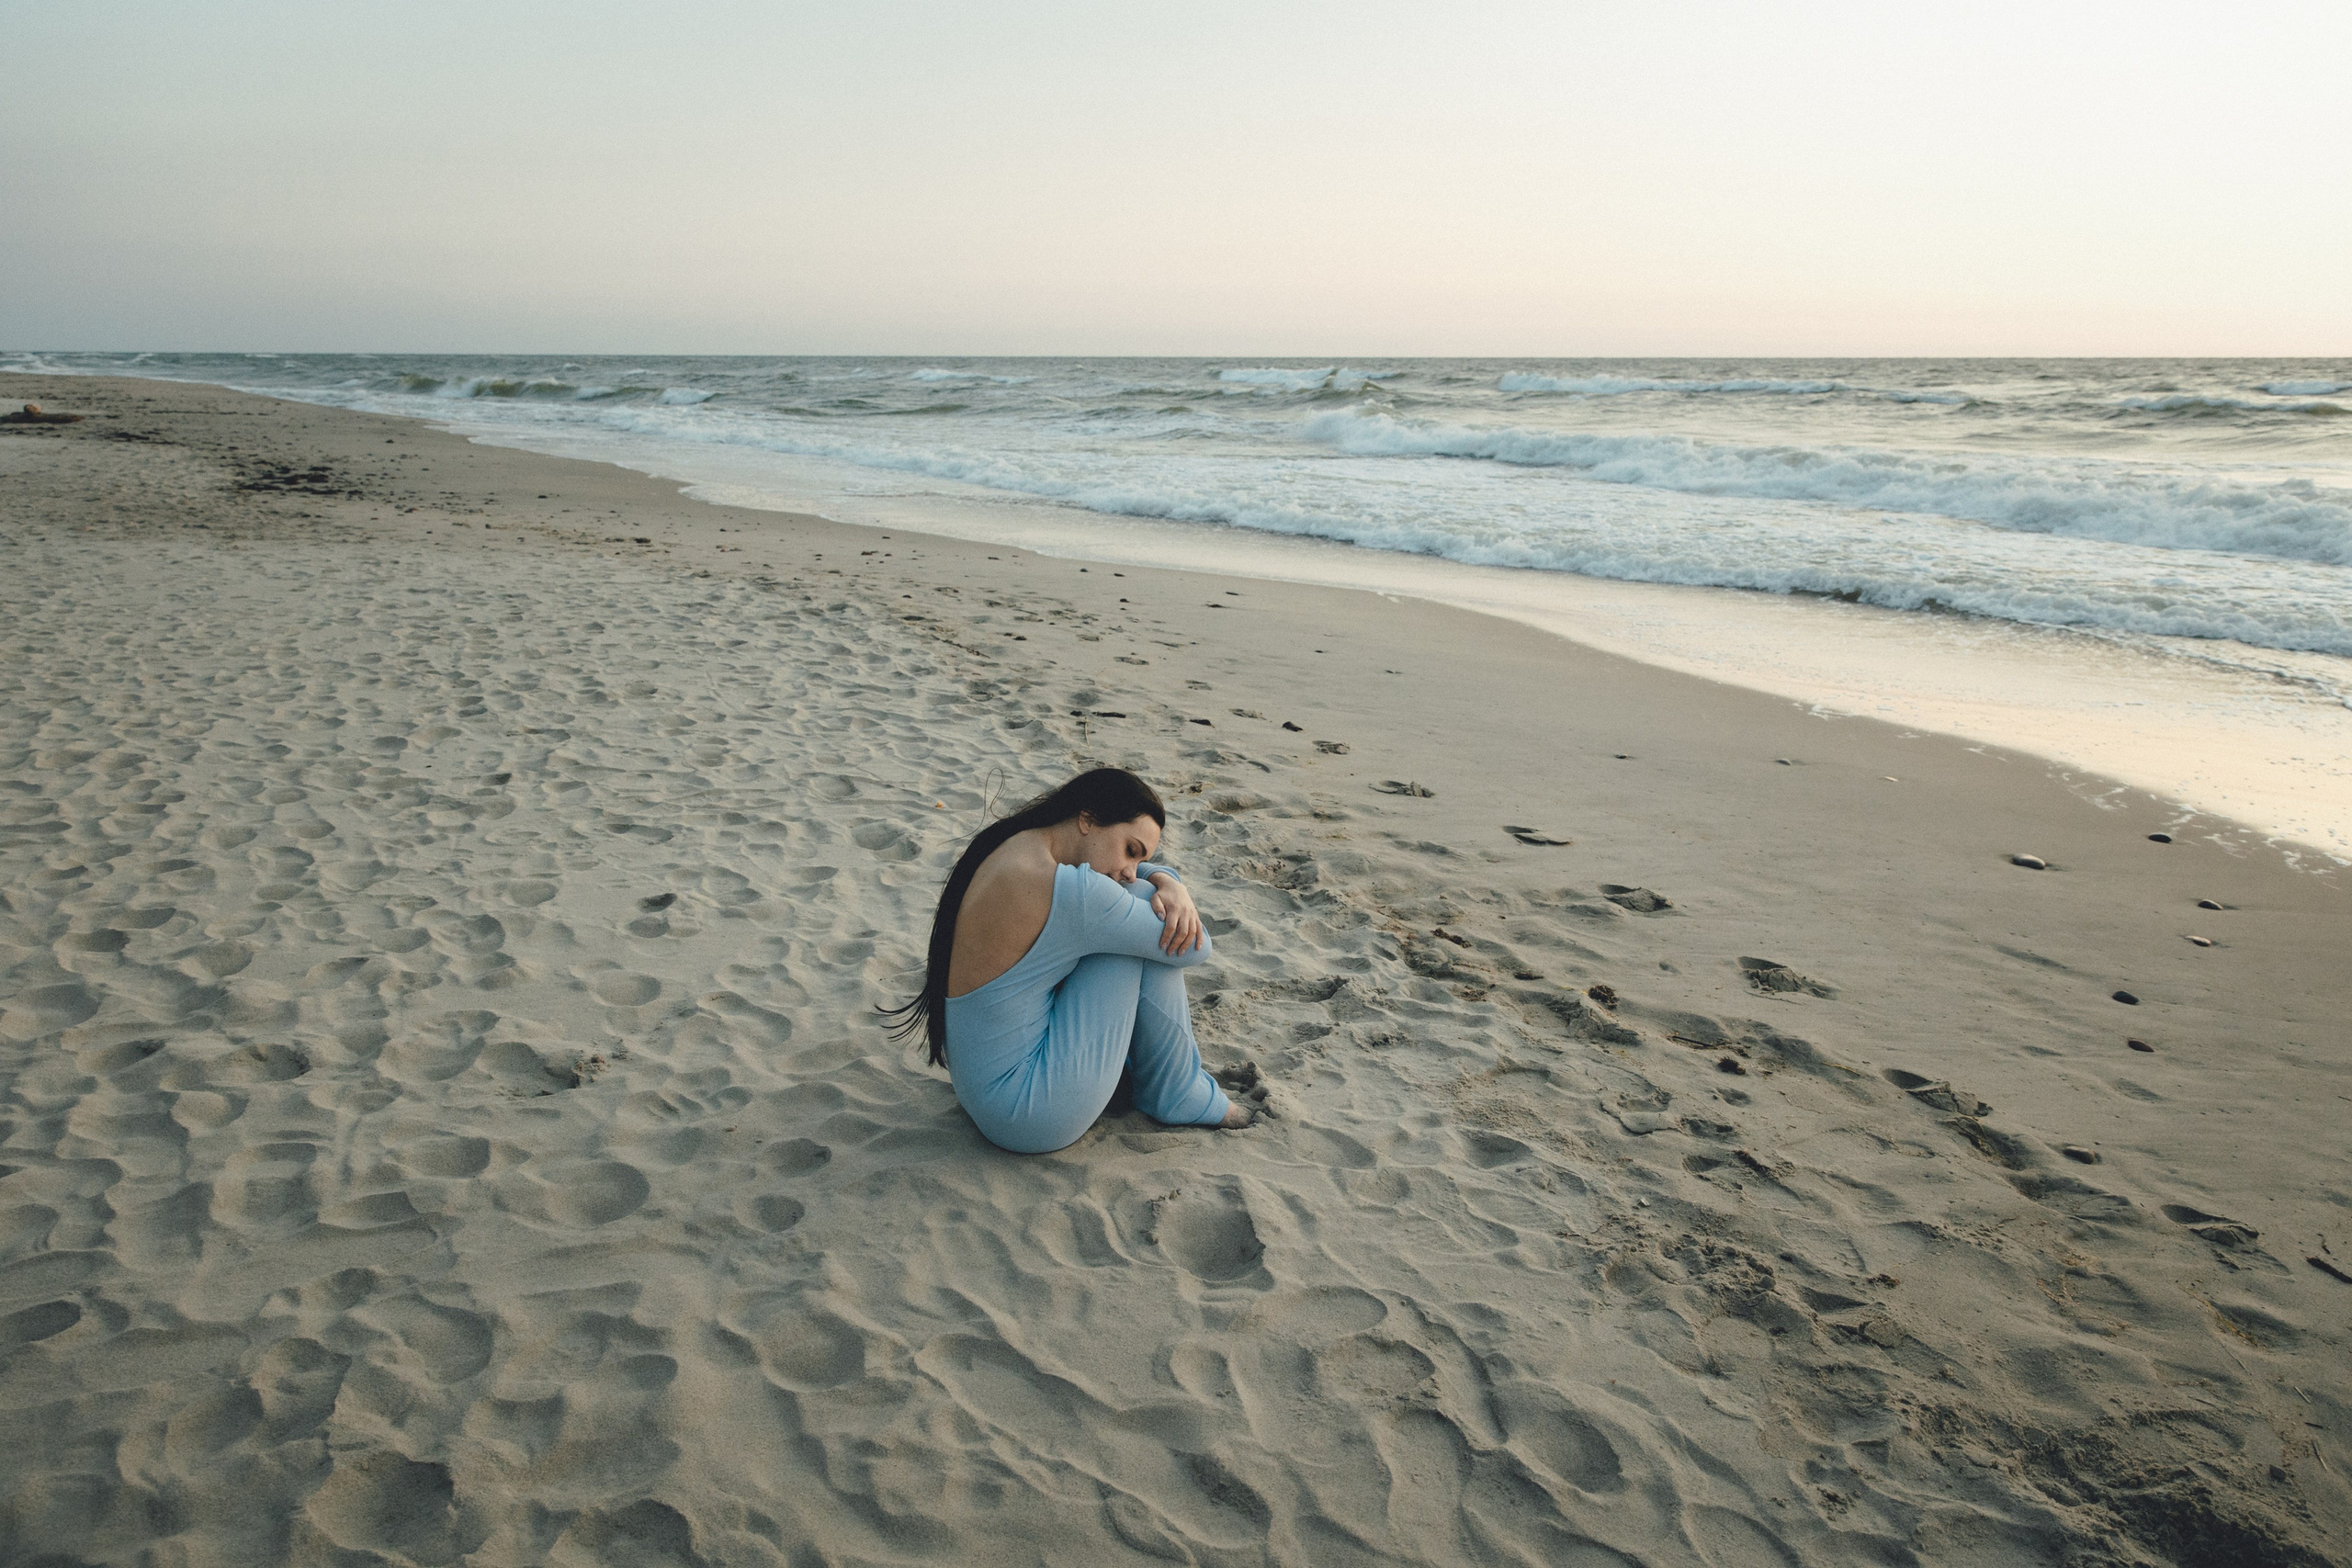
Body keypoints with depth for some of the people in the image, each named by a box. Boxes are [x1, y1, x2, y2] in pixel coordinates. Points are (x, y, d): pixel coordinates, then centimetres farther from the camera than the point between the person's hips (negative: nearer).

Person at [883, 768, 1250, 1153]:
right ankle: (1175, 1094, 6)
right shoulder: (1062, 888, -26)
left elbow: (1147, 871, 16)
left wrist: (1171, 886, -7)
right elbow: (1191, 947, -16)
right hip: (1031, 1118, -10)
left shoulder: (1016, 848, 3)